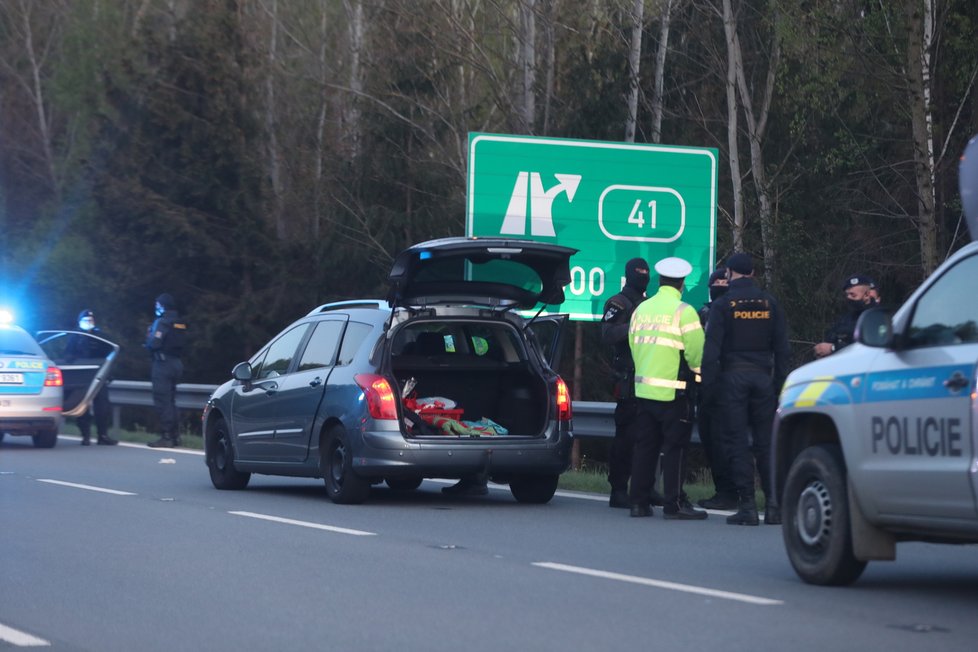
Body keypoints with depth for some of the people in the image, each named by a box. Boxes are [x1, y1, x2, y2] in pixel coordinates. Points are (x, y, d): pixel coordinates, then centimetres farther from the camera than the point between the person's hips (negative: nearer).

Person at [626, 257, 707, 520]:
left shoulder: (641, 309, 9)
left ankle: (639, 501, 11)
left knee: (645, 446, 10)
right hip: (673, 390, -6)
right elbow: (697, 353, -12)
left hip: (644, 387, 6)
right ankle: (674, 503, -2)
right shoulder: (683, 311, -10)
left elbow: (633, 346, 13)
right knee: (675, 447, -1)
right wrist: (696, 371, 8)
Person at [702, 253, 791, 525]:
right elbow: (782, 347, 6)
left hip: (733, 377, -3)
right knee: (766, 442, 6)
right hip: (763, 377, 3)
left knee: (737, 442, 0)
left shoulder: (723, 305, -4)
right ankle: (773, 501, -2)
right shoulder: (769, 303, 7)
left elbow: (711, 348, -9)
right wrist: (779, 382, 10)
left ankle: (747, 505, -3)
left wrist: (708, 382, -4)